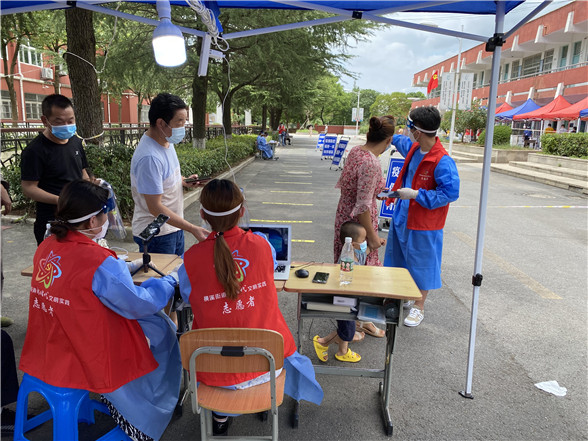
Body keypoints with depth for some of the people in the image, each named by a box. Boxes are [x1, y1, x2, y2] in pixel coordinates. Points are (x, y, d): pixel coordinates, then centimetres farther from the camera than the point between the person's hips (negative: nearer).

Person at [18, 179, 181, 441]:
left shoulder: (46, 247, -3)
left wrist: (125, 268, 17)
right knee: (160, 330, 9)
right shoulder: (99, 263, -27)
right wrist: (169, 283, -1)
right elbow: (138, 304, -16)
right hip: (85, 362, -8)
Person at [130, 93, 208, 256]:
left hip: (174, 227, 9)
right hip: (155, 235, -9)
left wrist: (183, 181, 0)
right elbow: (155, 208, -26)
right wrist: (192, 228, -28)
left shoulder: (167, 141, 3)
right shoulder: (149, 157, -27)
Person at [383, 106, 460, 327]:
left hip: (424, 223, -8)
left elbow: (450, 193, -25)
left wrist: (416, 195, -26)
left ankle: (419, 306, 26)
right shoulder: (413, 148, -1)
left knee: (421, 263, 8)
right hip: (402, 215, 8)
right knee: (400, 258, 21)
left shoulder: (442, 162, -26)